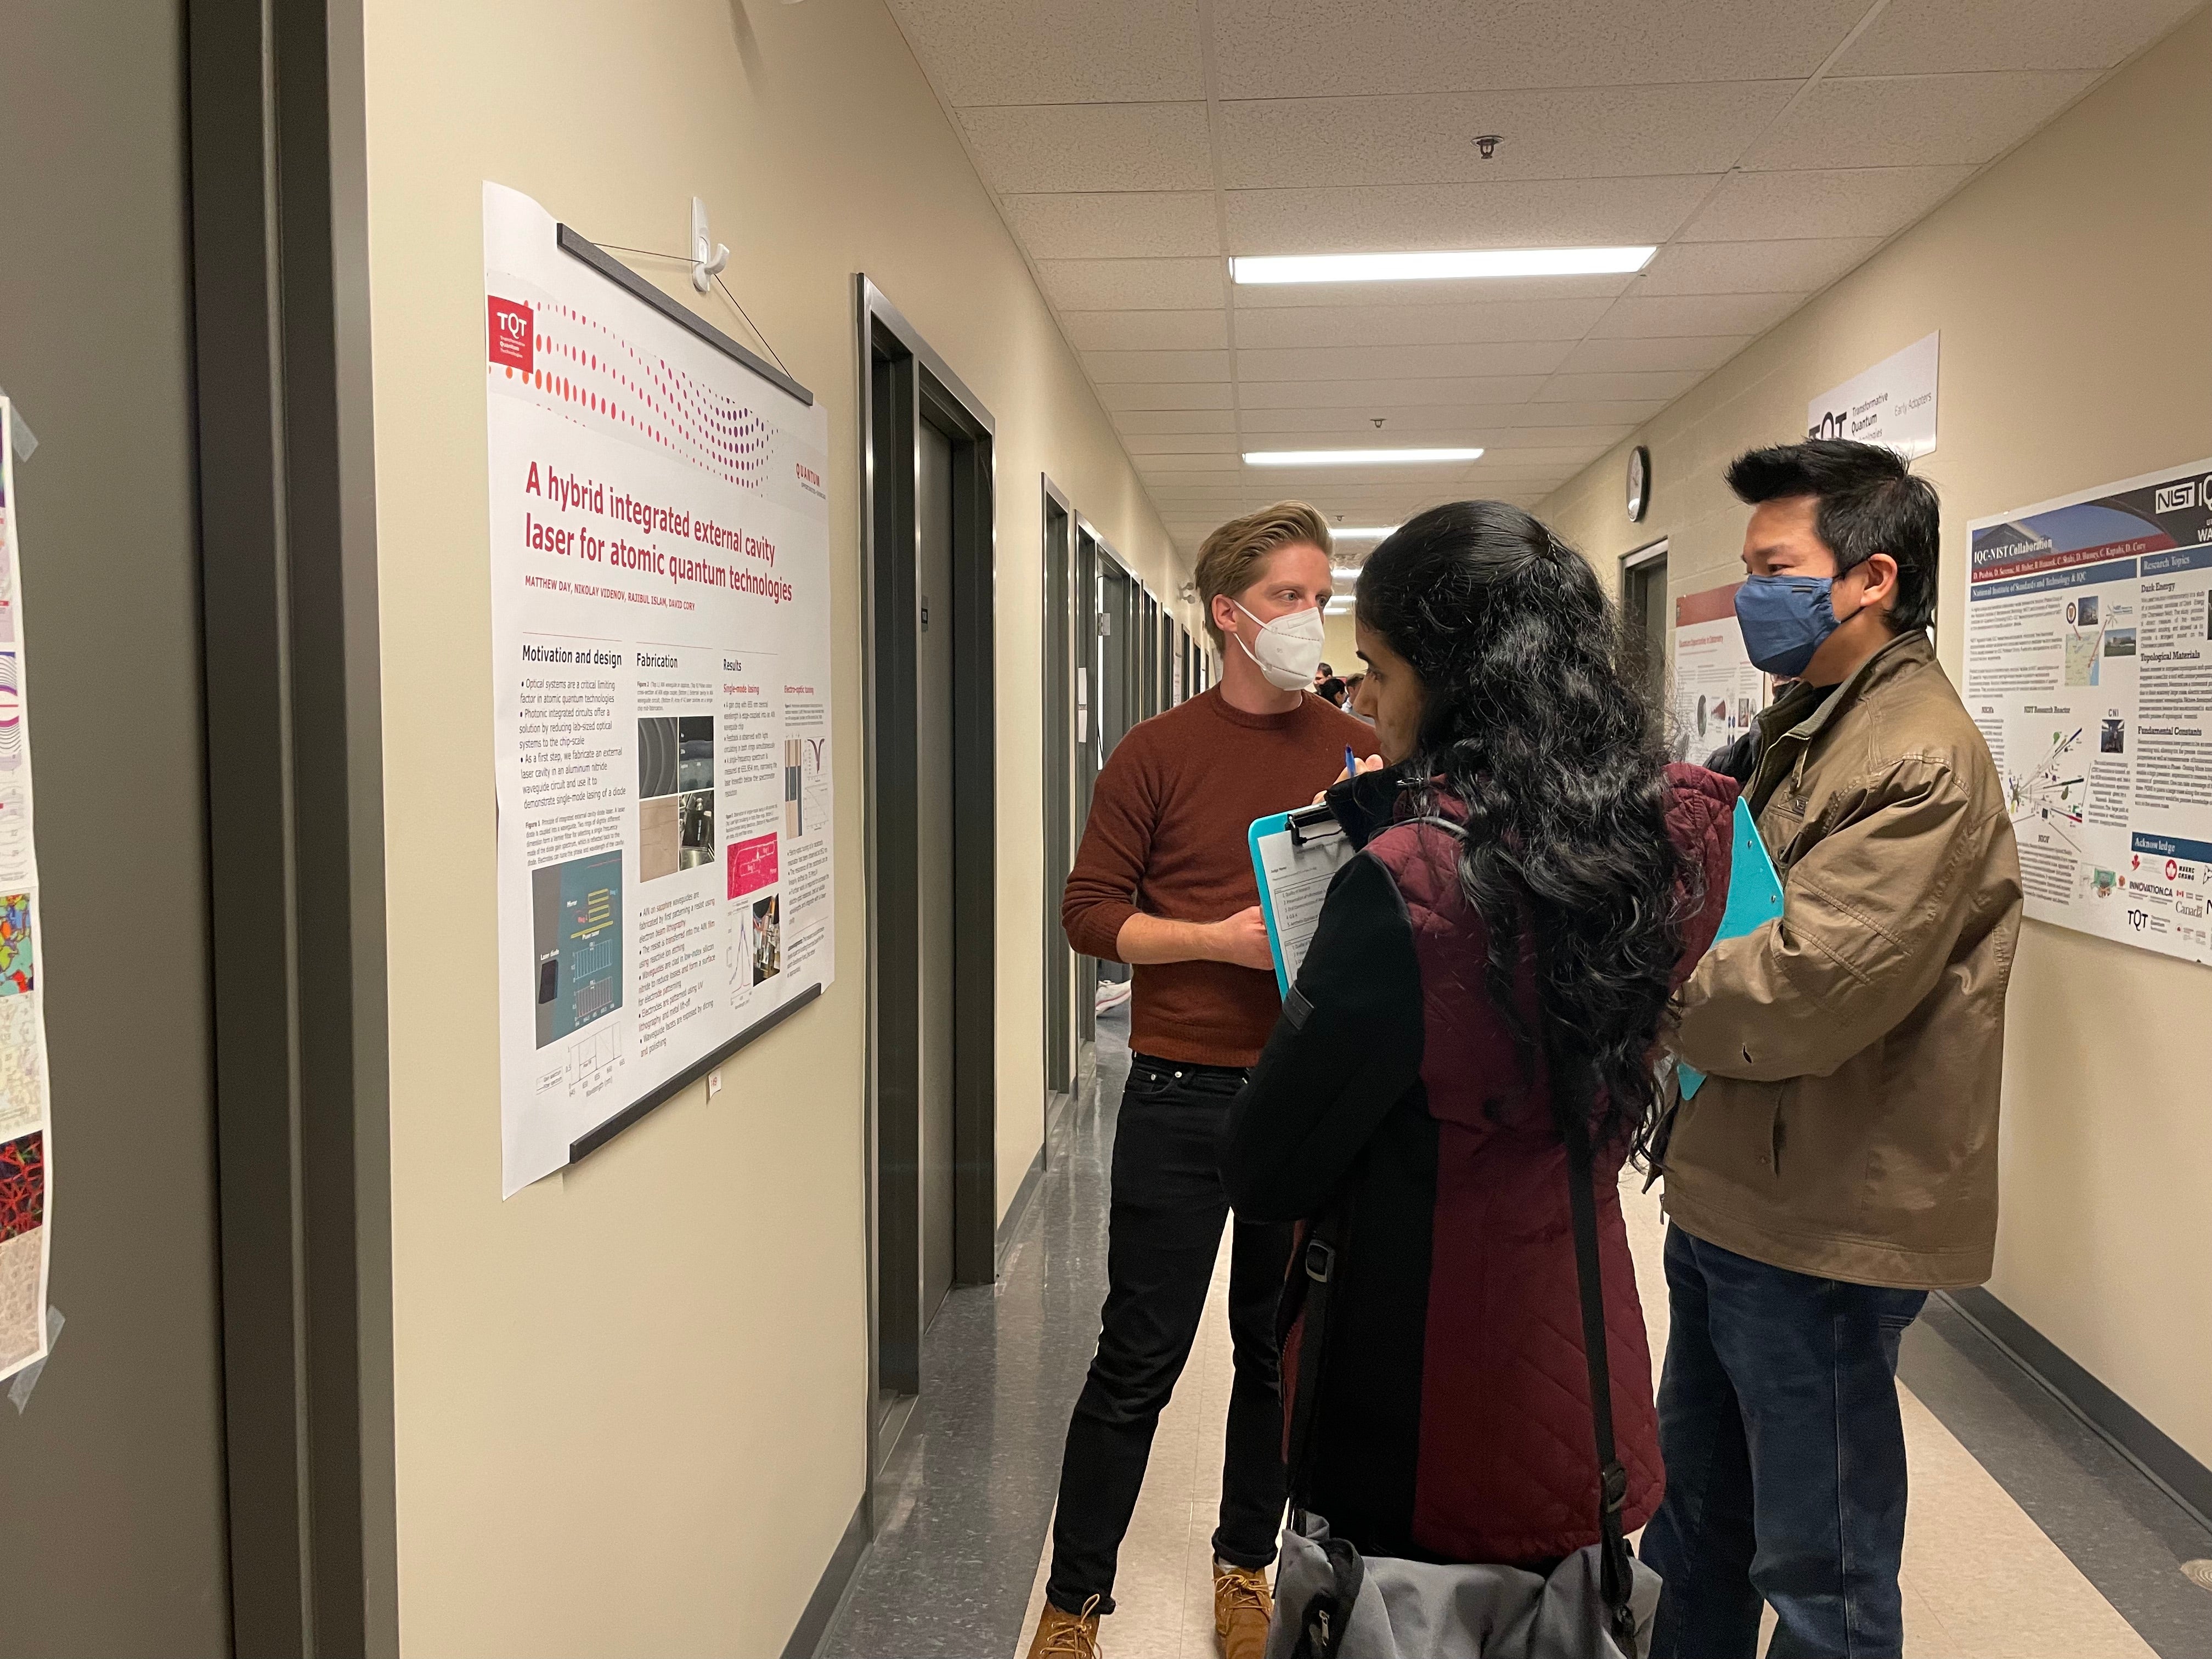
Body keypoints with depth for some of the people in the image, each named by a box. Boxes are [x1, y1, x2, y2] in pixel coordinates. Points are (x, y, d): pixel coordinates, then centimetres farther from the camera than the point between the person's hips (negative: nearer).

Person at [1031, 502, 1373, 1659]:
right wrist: (1221, 939, -17)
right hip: (1184, 1095, -3)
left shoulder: (1360, 752, 7)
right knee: (1139, 1358, 4)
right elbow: (1090, 913, -4)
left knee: (1281, 1351, 14)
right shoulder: (1157, 753, -2)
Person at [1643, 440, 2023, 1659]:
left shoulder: (1921, 764, -21)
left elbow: (1802, 995, -28)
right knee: (1696, 1523, 24)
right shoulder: (1806, 733, 11)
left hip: (1819, 1230, -9)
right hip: (1731, 1196, 9)